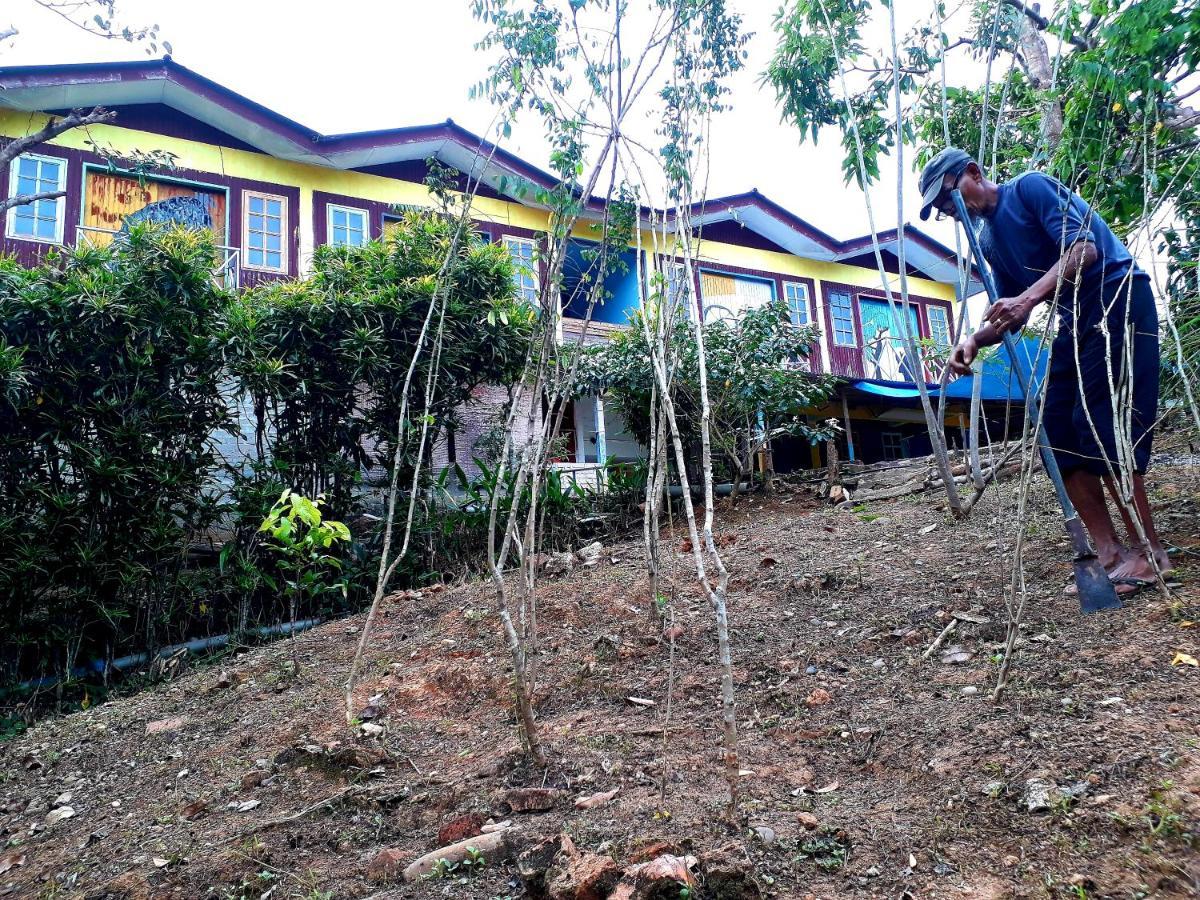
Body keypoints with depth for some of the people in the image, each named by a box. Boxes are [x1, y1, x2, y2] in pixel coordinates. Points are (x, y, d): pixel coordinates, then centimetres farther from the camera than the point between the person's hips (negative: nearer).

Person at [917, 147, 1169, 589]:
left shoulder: (1029, 187, -8)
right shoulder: (988, 240, 15)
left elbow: (1083, 248, -20)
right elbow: (1010, 315, 14)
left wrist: (1028, 297, -32)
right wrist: (975, 339, -6)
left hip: (1118, 300, -9)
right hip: (1077, 320, 9)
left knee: (1101, 428, -16)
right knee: (1058, 433, 1)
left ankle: (1149, 552, -8)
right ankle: (1108, 550, 4)